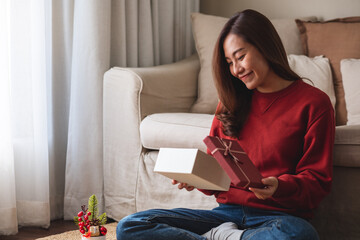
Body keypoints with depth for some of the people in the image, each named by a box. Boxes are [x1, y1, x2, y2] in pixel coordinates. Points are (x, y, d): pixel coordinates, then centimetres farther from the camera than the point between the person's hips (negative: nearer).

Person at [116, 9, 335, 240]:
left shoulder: (313, 103, 1)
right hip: (227, 211, 4)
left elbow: (319, 182, -2)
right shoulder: (231, 101, 18)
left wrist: (280, 187, -22)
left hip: (277, 217, -4)